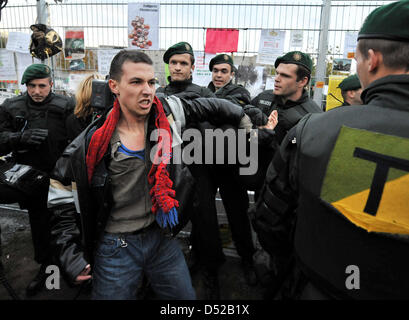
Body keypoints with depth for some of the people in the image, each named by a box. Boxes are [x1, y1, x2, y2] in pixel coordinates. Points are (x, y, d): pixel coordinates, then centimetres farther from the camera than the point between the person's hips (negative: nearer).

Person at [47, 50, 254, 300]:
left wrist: (246, 124, 12)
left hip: (162, 238, 3)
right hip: (115, 248, -2)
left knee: (185, 296, 18)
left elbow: (212, 107, 6)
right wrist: (70, 254, -6)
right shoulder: (90, 144, -14)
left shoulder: (168, 112, -9)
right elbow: (61, 192, -4)